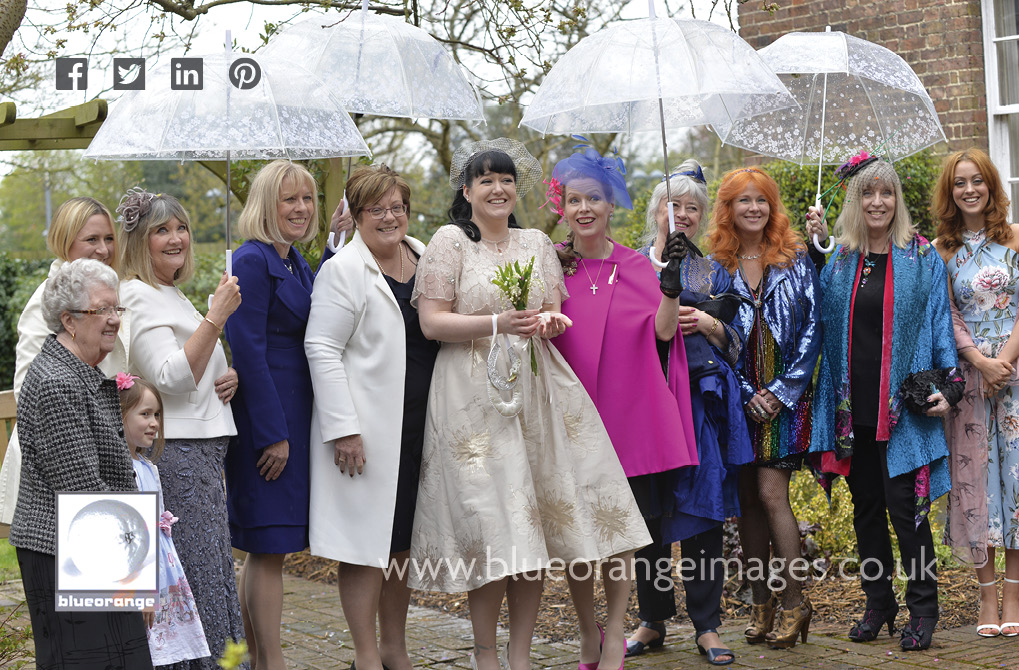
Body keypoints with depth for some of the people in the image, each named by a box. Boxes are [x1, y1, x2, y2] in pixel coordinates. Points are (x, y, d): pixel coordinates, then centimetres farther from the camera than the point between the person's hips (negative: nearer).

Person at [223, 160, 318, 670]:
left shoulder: (297, 264, 15)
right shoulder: (253, 261, -13)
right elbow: (247, 351, -17)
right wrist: (273, 433, -19)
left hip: (292, 414, 9)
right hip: (265, 417, -9)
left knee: (265, 549, 13)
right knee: (270, 548, -6)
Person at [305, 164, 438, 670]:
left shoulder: (425, 257, 11)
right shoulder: (342, 270, -9)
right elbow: (321, 349, -13)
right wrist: (342, 428, -18)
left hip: (421, 422, 7)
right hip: (368, 429, -7)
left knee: (405, 536, 13)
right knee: (367, 540, -3)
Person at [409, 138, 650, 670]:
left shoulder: (536, 243, 15)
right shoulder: (449, 241, 1)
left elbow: (556, 312, 19)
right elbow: (432, 322, -6)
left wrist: (551, 321, -5)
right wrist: (497, 324, -18)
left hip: (535, 391, 4)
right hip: (475, 399, -4)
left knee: (534, 526, 0)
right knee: (491, 526, -8)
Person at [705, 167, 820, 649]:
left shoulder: (796, 260, 4)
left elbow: (812, 329, 1)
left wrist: (782, 390, -8)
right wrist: (746, 393, -7)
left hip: (785, 397, -2)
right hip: (737, 399, 2)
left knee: (770, 493, -11)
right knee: (747, 500, 3)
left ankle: (794, 599, -1)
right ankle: (761, 605, 12)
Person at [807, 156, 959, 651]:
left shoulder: (922, 258, 2)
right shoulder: (839, 260, 9)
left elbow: (939, 325, 2)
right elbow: (819, 315, 14)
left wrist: (946, 385, -9)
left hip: (903, 406, -3)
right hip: (853, 406, 4)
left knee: (905, 506, -6)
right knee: (866, 508, 11)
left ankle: (923, 609, 6)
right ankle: (878, 604, 22)